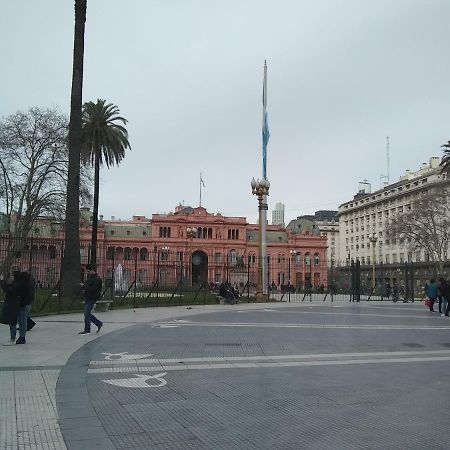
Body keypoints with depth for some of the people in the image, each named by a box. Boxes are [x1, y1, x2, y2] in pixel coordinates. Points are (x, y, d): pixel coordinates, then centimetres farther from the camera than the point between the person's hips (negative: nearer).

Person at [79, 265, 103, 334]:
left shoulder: (97, 279, -16)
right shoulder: (89, 277, 13)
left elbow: (93, 289, -24)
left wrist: (84, 286, -18)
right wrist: (84, 288, 4)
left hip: (91, 299, -10)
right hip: (87, 298, 10)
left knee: (87, 314, -6)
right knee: (87, 314, 13)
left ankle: (87, 330, 3)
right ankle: (99, 323, 24)